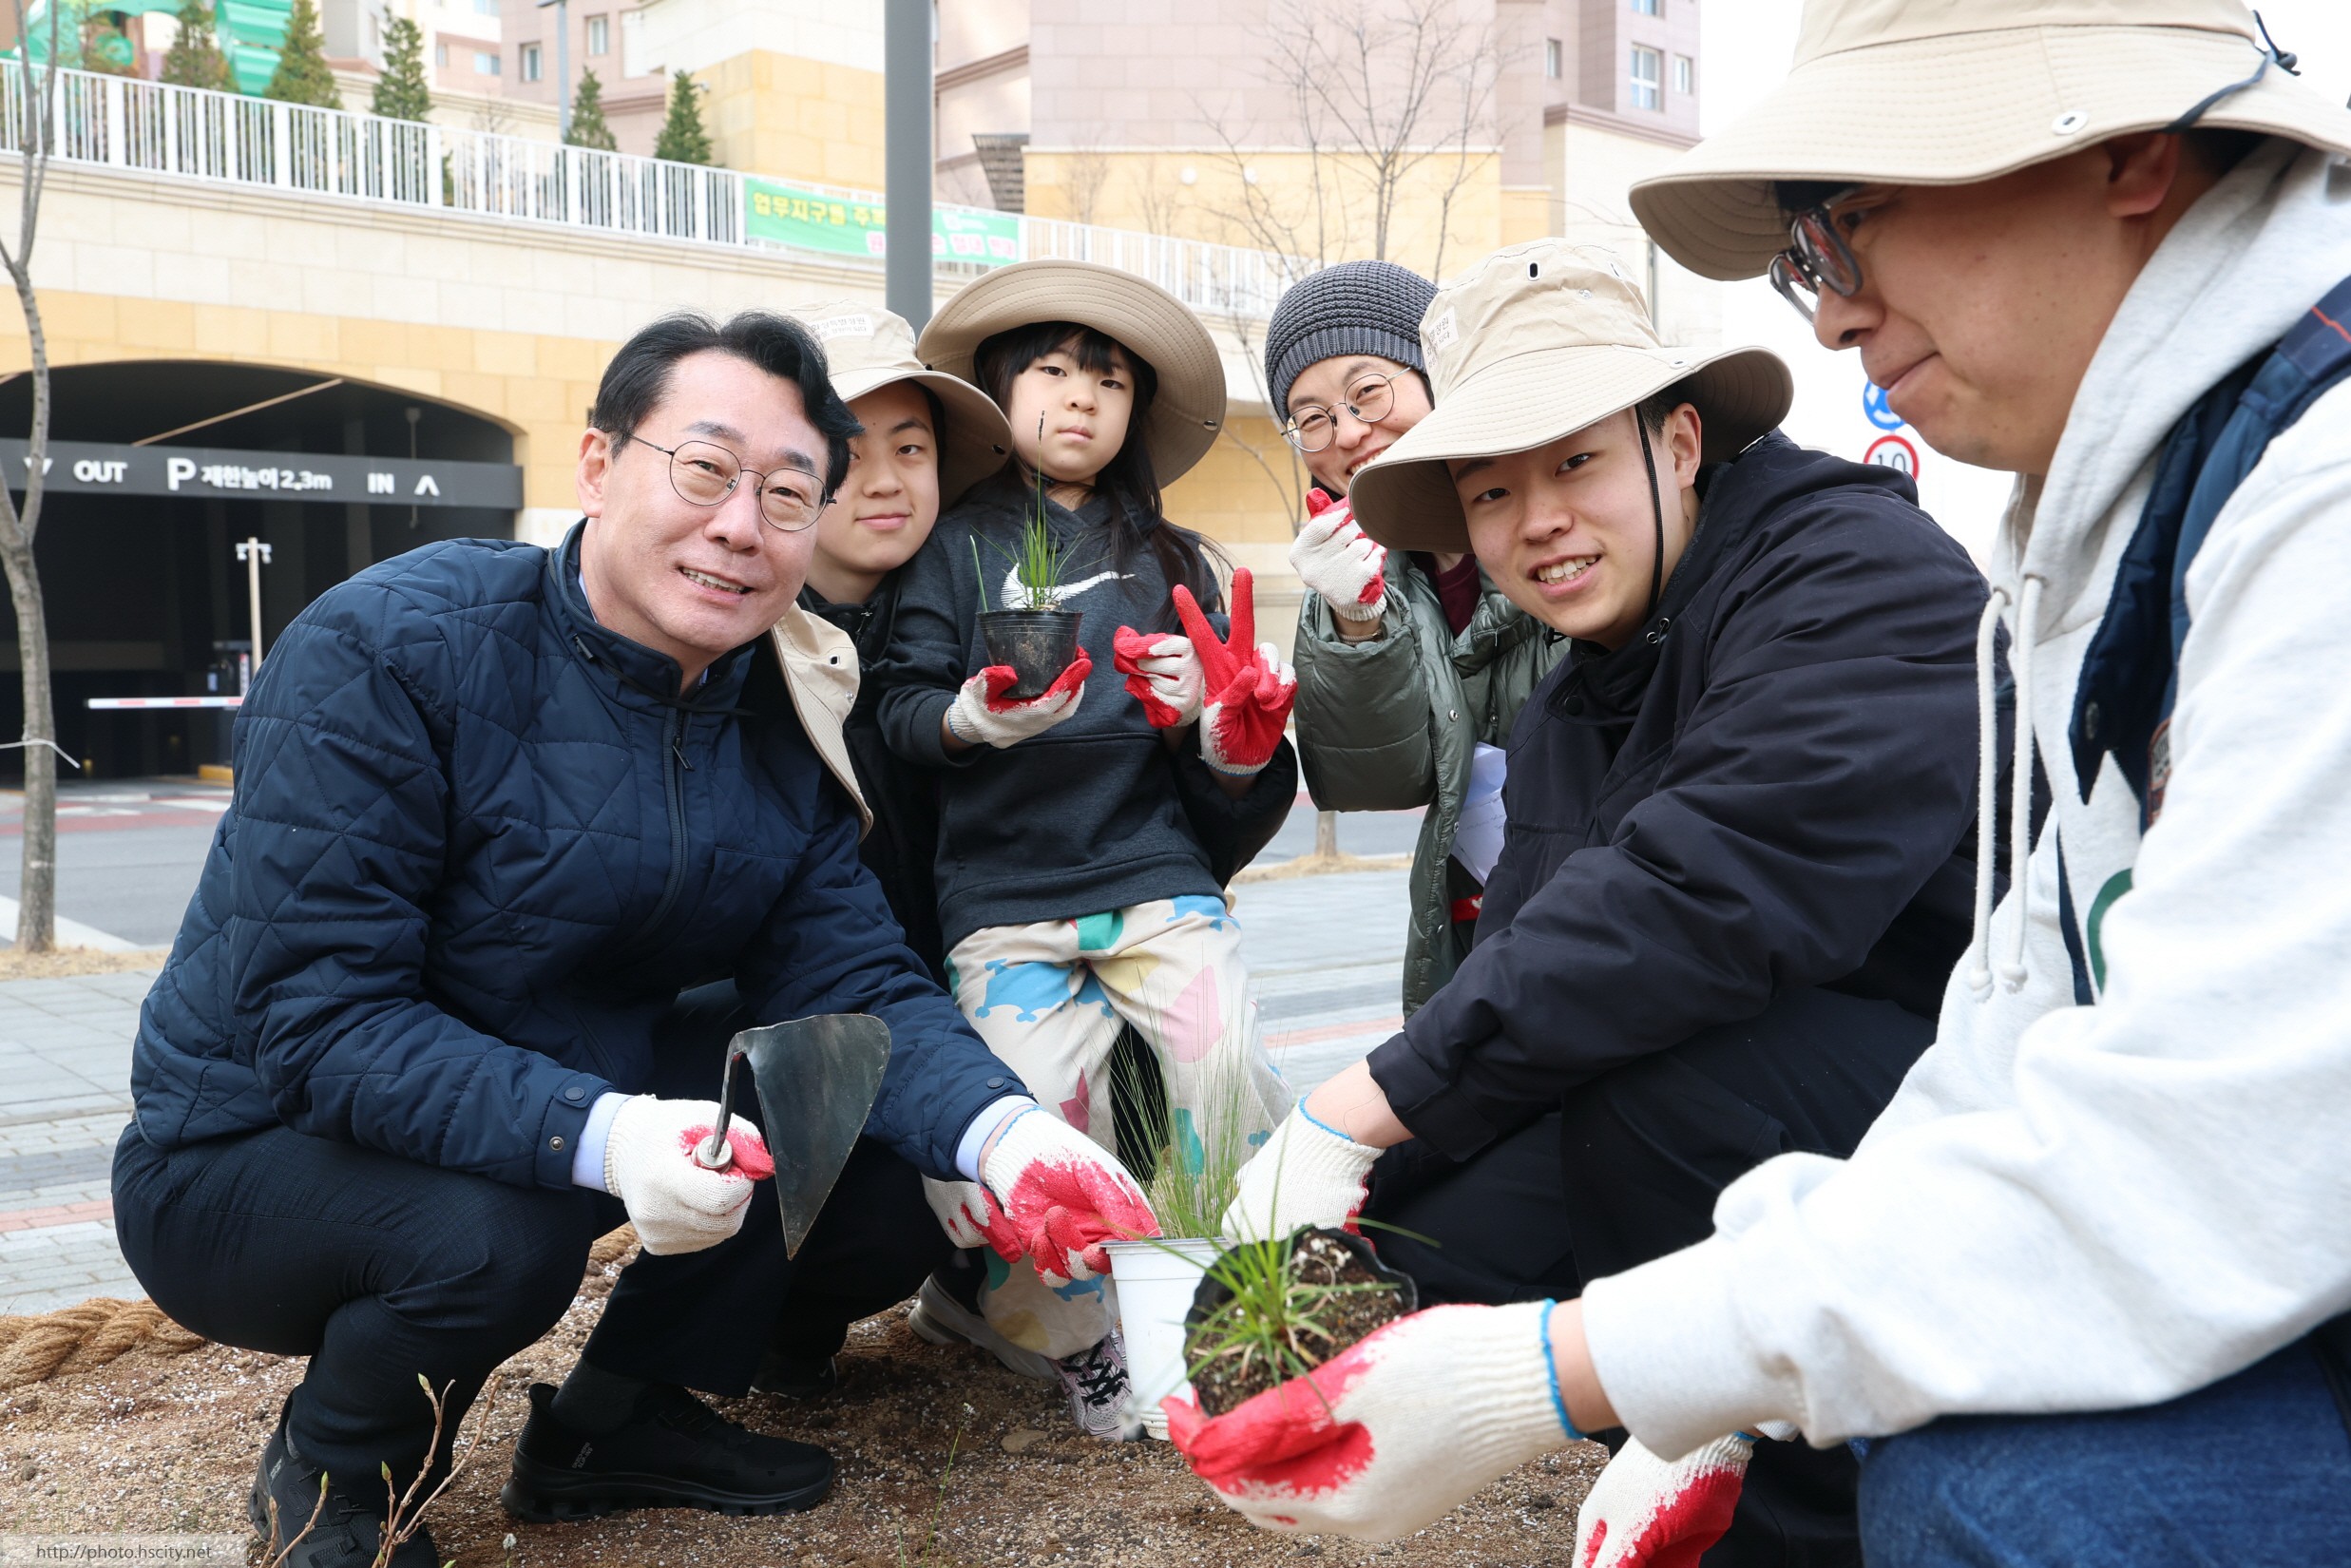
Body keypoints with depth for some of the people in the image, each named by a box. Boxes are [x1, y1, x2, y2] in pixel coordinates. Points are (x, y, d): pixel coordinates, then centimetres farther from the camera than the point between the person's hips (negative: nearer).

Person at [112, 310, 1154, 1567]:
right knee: (496, 1231, -36)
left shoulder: (785, 714, -5)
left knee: (898, 1175, -8)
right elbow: (321, 1019, -28)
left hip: (597, 1094, 6)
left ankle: (622, 1418, 14)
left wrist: (1006, 1136, -32)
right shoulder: (382, 652, -23)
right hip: (257, 1152, -5)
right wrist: (598, 1135, -45)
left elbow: (853, 982, -11)